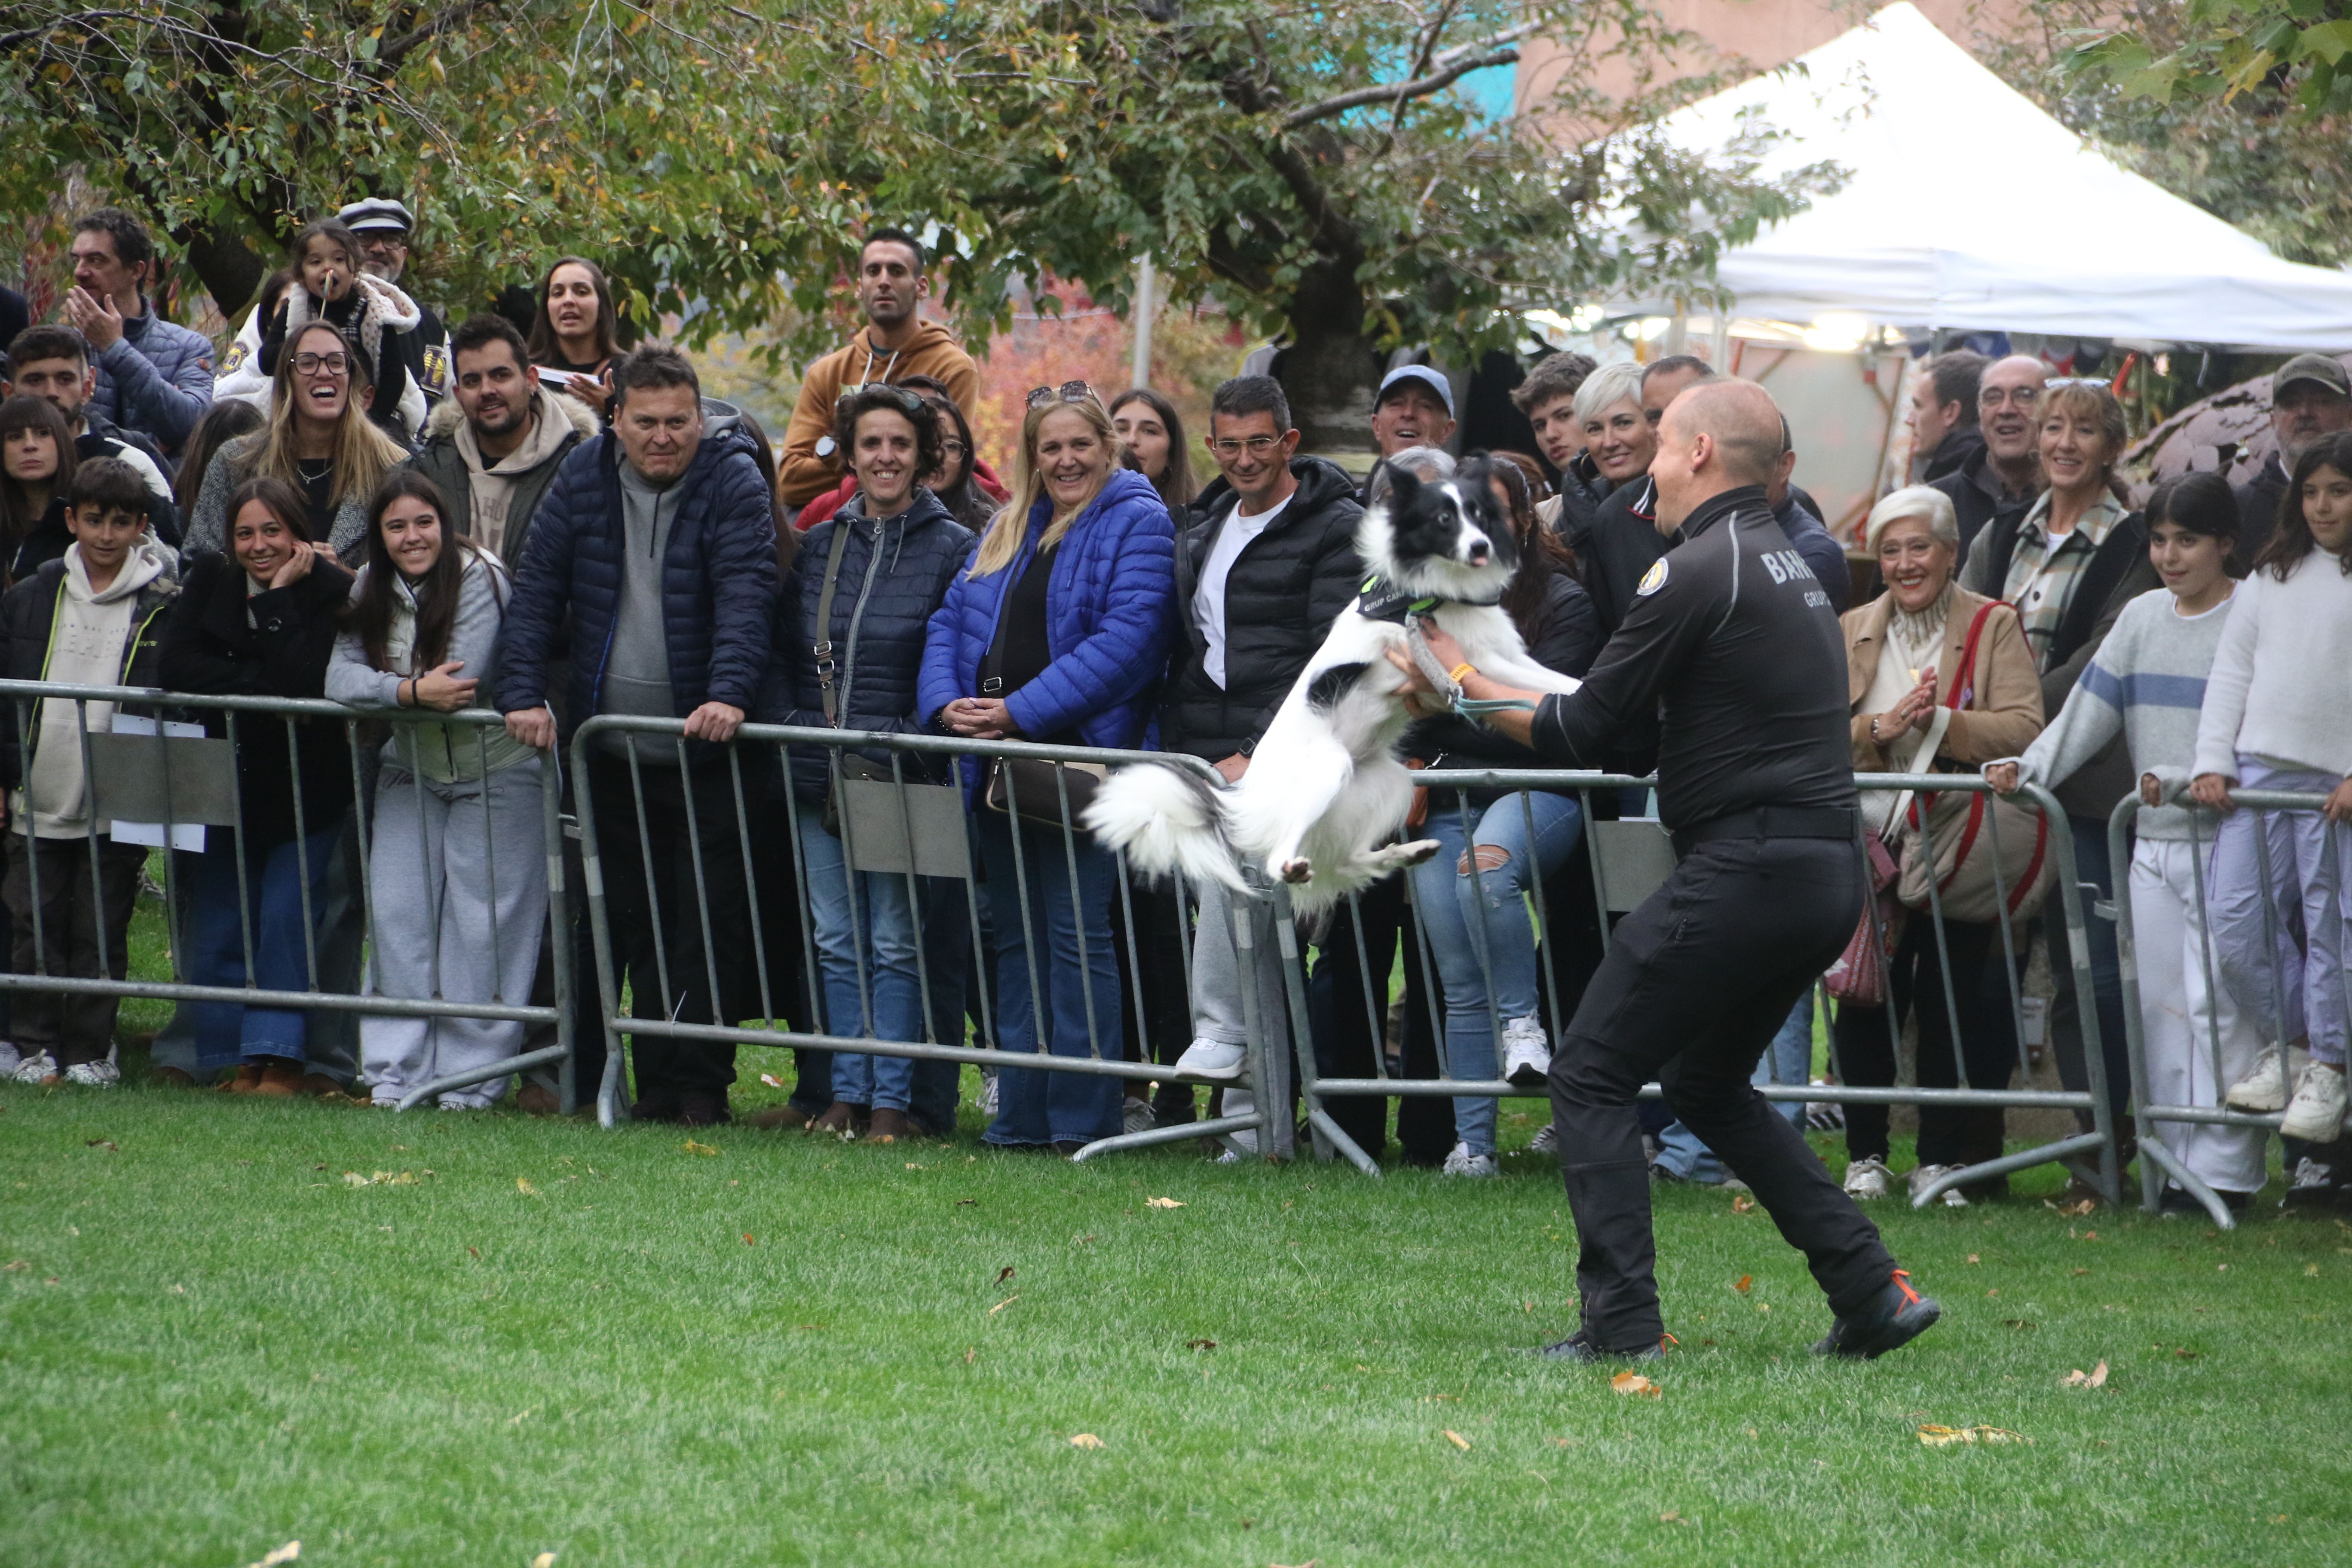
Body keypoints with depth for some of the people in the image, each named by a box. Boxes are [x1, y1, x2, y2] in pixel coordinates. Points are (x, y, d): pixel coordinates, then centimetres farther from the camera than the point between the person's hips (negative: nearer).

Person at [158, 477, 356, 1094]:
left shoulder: (331, 590, -12)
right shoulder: (210, 578, 1)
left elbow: (308, 683, -25)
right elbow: (173, 665, -11)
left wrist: (279, 595, -22)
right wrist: (260, 684, -19)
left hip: (306, 785, -4)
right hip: (231, 781, 4)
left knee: (288, 916, -10)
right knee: (216, 926, 3)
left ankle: (279, 1056, -4)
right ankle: (238, 1059, 11)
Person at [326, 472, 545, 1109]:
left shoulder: (479, 578, -16)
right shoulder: (371, 587, 2)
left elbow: (464, 681, -23)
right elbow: (340, 679, -9)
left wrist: (384, 688, -13)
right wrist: (414, 690, -24)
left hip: (494, 769, -5)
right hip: (411, 770, 5)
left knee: (480, 924, -6)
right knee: (398, 913, -1)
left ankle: (471, 1076, 0)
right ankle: (395, 1072, 4)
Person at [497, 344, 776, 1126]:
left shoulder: (733, 483, -7)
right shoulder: (583, 479, 5)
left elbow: (745, 599, -17)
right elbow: (537, 592, 4)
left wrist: (728, 694, -32)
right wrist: (523, 695, -9)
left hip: (702, 749, -4)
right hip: (611, 748, 4)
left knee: (707, 922, -3)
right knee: (632, 921, 5)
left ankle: (702, 1083, 4)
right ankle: (655, 1080, 11)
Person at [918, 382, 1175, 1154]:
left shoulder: (1138, 525, -3)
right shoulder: (1007, 531, 19)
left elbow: (1126, 639, -15)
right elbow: (950, 621, 16)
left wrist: (1021, 712, -19)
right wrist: (947, 703, -5)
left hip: (1082, 756, -7)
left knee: (1076, 935, -8)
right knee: (1016, 938, 9)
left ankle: (1081, 1117, -5)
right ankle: (1020, 1115, 13)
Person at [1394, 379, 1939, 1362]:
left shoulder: (1699, 572, -11)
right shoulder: (1790, 563, 18)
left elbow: (1576, 736, -9)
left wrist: (1462, 680, 6)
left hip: (1746, 868, -9)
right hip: (1829, 872, 9)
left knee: (1591, 1075, -1)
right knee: (1707, 1082, 22)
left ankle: (1621, 1322, -9)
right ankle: (1871, 1293, 16)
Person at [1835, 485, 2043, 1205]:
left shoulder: (1994, 628, 4)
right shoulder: (1851, 633, 14)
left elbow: (2024, 730, -8)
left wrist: (1940, 722, -19)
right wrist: (1878, 729, -14)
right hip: (1867, 846, 2)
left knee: (1950, 1003, -2)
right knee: (1865, 1001, 0)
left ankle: (1941, 1160, 6)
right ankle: (1864, 1156, 10)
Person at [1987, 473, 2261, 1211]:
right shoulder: (2142, 618, 13)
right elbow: (2091, 709, 10)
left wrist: (2186, 781, -23)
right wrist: (2029, 766, -3)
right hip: (2155, 844, 6)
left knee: (2217, 1005, -8)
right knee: (2159, 1004, 5)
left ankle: (2224, 1169, -6)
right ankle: (2174, 1159, 10)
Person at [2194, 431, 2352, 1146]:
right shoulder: (2273, 576, 15)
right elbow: (2231, 670, 15)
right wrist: (2213, 761, 6)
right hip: (2257, 767, 5)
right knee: (2236, 920, -2)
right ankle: (2285, 1040, 16)